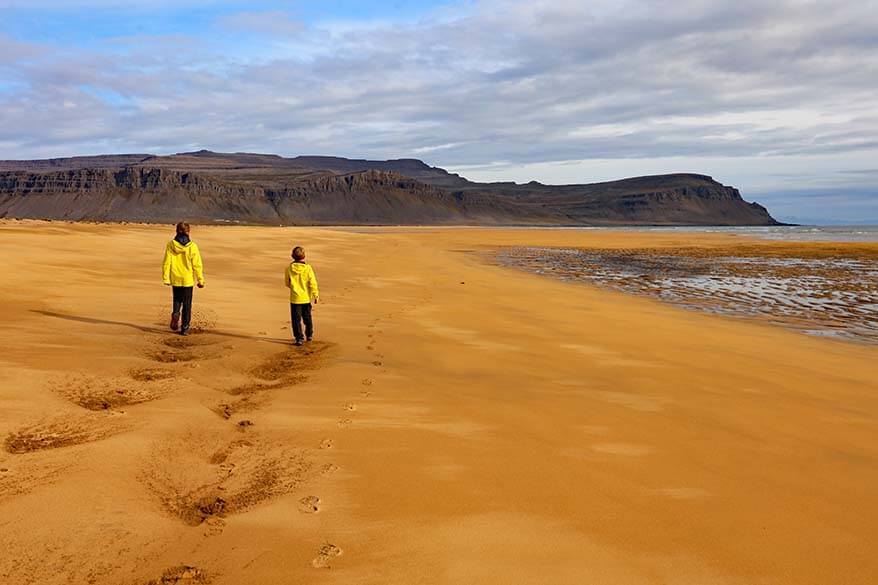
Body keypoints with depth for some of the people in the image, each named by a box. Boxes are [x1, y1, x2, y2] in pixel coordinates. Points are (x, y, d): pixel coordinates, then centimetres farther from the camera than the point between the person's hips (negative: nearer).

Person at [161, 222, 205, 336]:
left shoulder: (171, 245, -6)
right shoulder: (192, 246, -10)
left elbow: (166, 263, -5)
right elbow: (197, 265, -8)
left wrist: (165, 278, 3)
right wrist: (200, 280, 1)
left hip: (175, 279, 1)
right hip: (188, 279, -1)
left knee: (177, 300, 23)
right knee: (187, 304, 8)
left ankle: (175, 313, -6)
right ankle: (185, 328, 9)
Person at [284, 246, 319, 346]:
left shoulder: (289, 268, -8)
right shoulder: (308, 268, -12)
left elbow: (287, 283, 5)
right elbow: (313, 283, -11)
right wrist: (315, 295, -3)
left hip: (295, 298, -1)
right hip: (306, 298, 1)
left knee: (296, 319, 4)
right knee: (307, 317, 19)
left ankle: (299, 338, 0)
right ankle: (309, 335, 32)